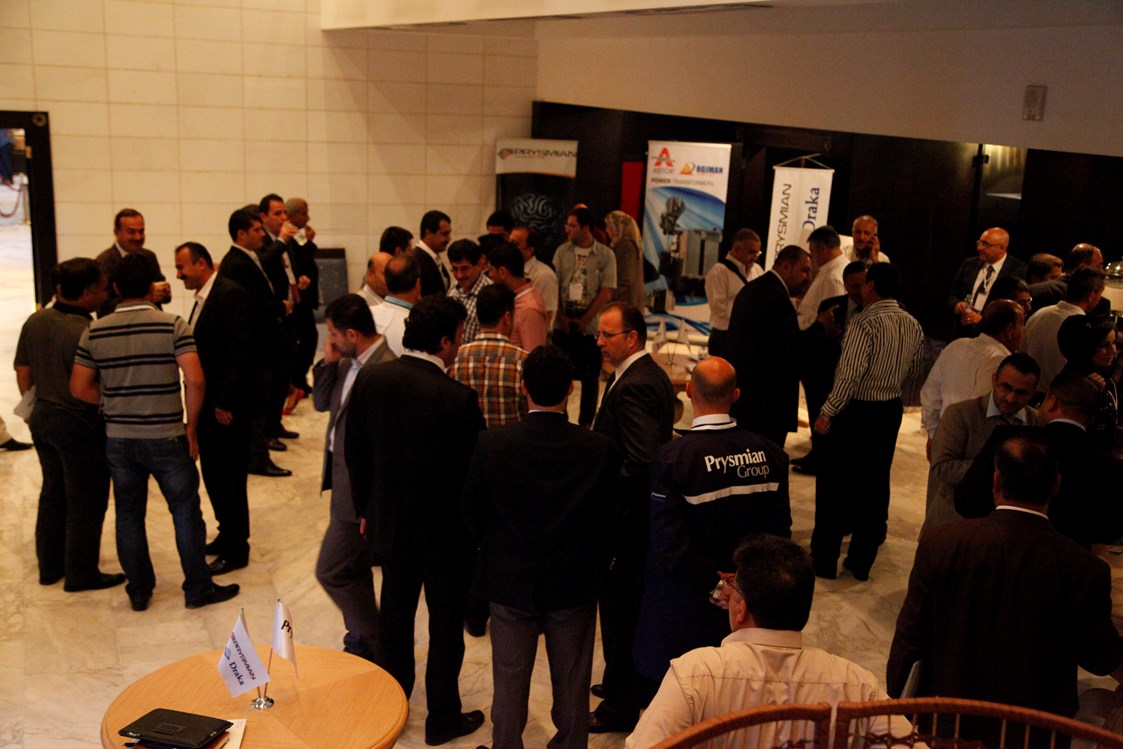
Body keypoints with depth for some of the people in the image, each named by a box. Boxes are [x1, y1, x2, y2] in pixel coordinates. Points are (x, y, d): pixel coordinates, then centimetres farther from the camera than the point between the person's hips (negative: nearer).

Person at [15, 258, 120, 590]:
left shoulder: (35, 322, 1)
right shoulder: (84, 334, -24)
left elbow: (23, 375, 9)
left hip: (43, 417, 8)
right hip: (79, 424, -8)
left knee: (53, 492, 21)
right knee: (86, 501, 6)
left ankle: (50, 566, 32)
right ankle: (82, 574, 16)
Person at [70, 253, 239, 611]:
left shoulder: (95, 331, 0)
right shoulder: (173, 325, -10)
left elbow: (79, 388, 1)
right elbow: (195, 381, -18)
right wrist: (191, 426, -6)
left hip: (118, 440, 3)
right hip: (166, 438, -3)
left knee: (129, 515, 15)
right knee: (185, 512, 9)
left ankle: (139, 591, 25)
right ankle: (198, 588, 16)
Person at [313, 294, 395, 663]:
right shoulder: (351, 362, 5)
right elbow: (322, 402, 15)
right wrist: (328, 363, -2)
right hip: (345, 480, 10)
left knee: (332, 571, -1)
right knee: (354, 569, 21)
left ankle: (376, 645, 16)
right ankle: (361, 642, 38)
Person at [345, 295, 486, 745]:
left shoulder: (368, 381, -9)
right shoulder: (457, 398, -25)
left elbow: (355, 453, 1)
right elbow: (475, 468, -16)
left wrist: (365, 509, 15)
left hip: (390, 521, 5)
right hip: (446, 530, -5)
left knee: (394, 616, 23)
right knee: (446, 624, 13)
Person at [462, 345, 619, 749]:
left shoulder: (492, 444, -17)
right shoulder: (599, 448, -16)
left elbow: (473, 513, -6)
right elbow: (608, 515, -7)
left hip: (510, 581, 0)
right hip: (575, 582, 0)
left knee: (510, 679, 16)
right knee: (571, 680, 17)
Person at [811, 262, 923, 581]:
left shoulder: (865, 323, -20)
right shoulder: (913, 326, 3)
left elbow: (849, 375, -24)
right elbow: (913, 370, 14)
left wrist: (827, 412, -16)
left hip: (857, 411, -7)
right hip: (891, 411, 7)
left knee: (833, 482, 5)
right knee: (876, 483, 13)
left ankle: (824, 559, 11)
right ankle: (862, 561, 21)